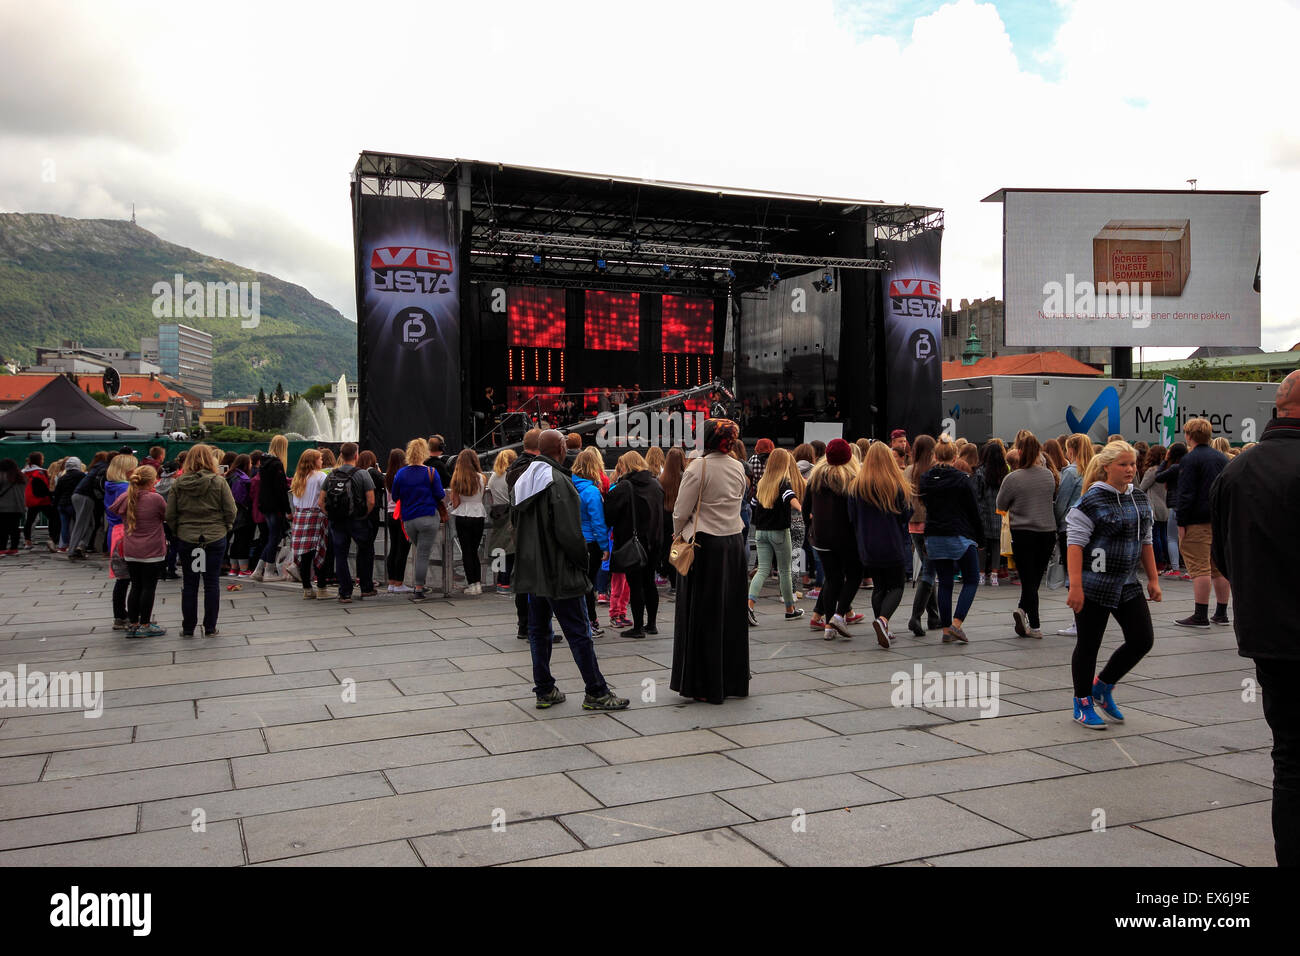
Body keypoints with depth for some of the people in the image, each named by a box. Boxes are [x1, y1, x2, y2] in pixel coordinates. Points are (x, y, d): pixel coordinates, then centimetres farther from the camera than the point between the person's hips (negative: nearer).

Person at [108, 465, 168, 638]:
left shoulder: (125, 498, 1)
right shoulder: (155, 498, -16)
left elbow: (112, 510, 18)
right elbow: (168, 516, -2)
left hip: (130, 552, 6)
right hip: (152, 552, -6)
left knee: (136, 586, 14)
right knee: (149, 587, 3)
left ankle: (132, 624, 20)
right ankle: (145, 625, 8)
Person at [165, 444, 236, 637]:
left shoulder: (178, 484, -2)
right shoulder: (218, 483, -8)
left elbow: (170, 515, 0)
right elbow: (230, 511, -6)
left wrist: (178, 532, 13)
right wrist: (225, 527, 11)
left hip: (186, 539, 2)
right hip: (215, 539, -1)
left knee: (189, 584, 10)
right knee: (212, 583, 6)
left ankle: (188, 628, 16)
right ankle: (210, 628, 10)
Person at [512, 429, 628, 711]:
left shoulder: (521, 482, 9)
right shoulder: (559, 481, -17)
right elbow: (568, 531, -20)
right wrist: (582, 561, -7)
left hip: (531, 571, 8)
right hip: (558, 572, -8)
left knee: (538, 631, 13)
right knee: (579, 633, -1)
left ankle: (544, 691, 18)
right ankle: (596, 693, 5)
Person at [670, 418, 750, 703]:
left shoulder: (698, 467, -13)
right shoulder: (738, 467, 5)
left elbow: (681, 512, -10)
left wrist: (679, 534, 9)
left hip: (704, 544, -6)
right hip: (734, 542, 6)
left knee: (702, 615, 3)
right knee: (731, 614, 14)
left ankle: (704, 685, 8)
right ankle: (733, 681, 22)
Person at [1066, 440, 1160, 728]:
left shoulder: (1139, 498, 10)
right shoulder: (1092, 501, -13)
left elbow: (1145, 541, 17)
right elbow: (1075, 543, -16)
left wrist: (1153, 579, 13)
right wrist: (1075, 586, -22)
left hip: (1127, 585, 7)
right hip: (1094, 587, -7)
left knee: (1142, 640, 5)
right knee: (1088, 645, 3)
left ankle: (1102, 686, 25)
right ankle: (1082, 704, 18)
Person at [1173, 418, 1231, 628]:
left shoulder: (1190, 460, -9)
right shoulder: (1222, 457, 13)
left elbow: (1186, 494, -14)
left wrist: (1181, 523, -11)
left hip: (1199, 522, -7)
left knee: (1200, 568, -7)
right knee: (1220, 567, 11)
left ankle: (1200, 616, -6)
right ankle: (1221, 614, 17)